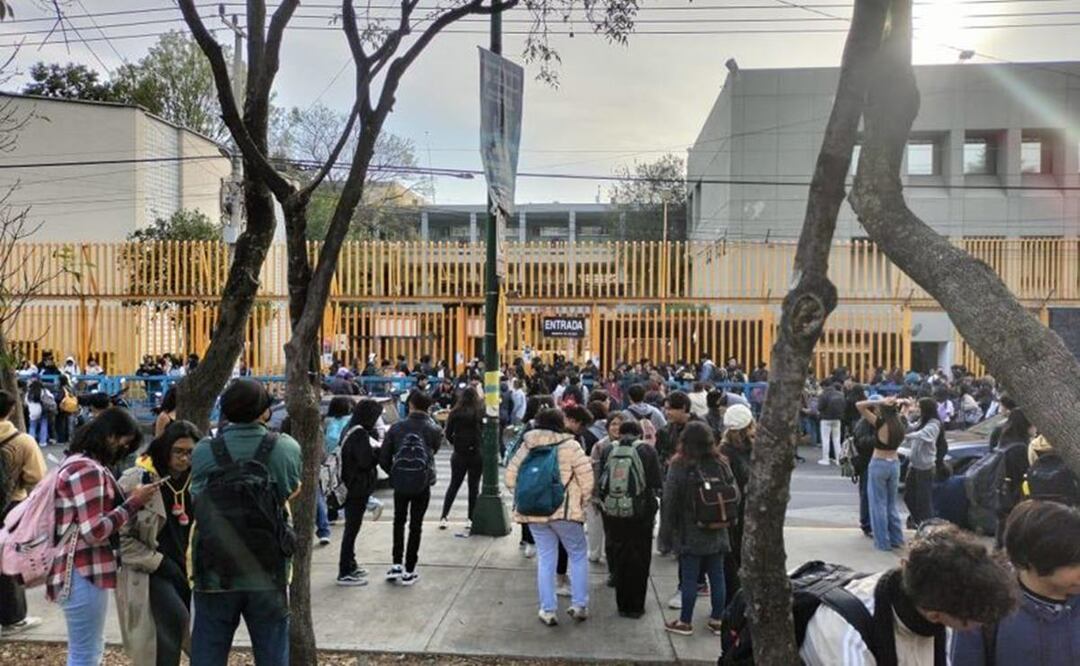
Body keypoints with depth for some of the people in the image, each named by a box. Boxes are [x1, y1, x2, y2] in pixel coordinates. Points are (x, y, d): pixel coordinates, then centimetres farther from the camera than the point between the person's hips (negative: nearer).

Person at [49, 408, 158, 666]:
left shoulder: (81, 463, 14)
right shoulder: (87, 470, -20)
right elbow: (95, 531, -22)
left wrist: (129, 498, 4)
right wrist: (133, 502, -16)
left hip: (83, 572, 11)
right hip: (82, 576, -11)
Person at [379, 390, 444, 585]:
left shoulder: (397, 427, -4)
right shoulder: (434, 430, -7)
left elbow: (383, 457, -2)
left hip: (400, 483, 1)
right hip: (422, 484, -1)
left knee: (399, 521, 20)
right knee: (416, 525, 9)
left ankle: (397, 564, 15)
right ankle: (409, 571, 13)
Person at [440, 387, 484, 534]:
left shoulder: (455, 413, -4)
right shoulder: (481, 412, -7)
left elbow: (448, 434, -2)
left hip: (459, 454, 1)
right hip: (477, 454, -1)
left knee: (454, 485, 14)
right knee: (474, 486, 9)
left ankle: (444, 517, 13)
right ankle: (470, 519, 11)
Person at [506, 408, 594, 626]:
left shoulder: (527, 446, 5)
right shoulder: (569, 445, -7)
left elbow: (511, 475, 6)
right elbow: (586, 476, -10)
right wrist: (583, 501, 5)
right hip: (565, 511, -3)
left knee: (545, 559, 12)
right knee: (578, 555, 14)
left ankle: (548, 610, 13)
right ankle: (579, 605, 14)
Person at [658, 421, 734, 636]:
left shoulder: (679, 467, -14)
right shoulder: (721, 465, -1)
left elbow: (669, 502, -12)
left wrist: (666, 535, -5)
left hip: (689, 534, -4)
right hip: (716, 534, 4)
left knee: (689, 578, 4)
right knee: (716, 576, 12)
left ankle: (685, 622, 15)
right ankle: (717, 620, 23)